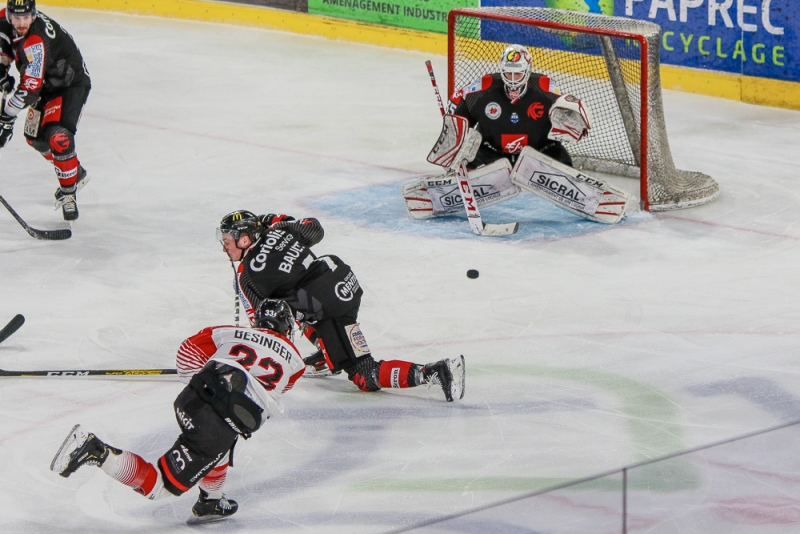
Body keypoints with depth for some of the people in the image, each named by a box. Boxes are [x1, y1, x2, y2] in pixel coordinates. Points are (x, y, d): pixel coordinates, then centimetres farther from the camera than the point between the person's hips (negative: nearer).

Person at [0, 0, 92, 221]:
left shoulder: (36, 41, -37)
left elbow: (30, 88, -39)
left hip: (71, 84, -10)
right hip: (48, 83, 10)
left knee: (58, 138, -25)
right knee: (35, 136, 15)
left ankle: (68, 192, -9)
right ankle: (75, 173, 35)